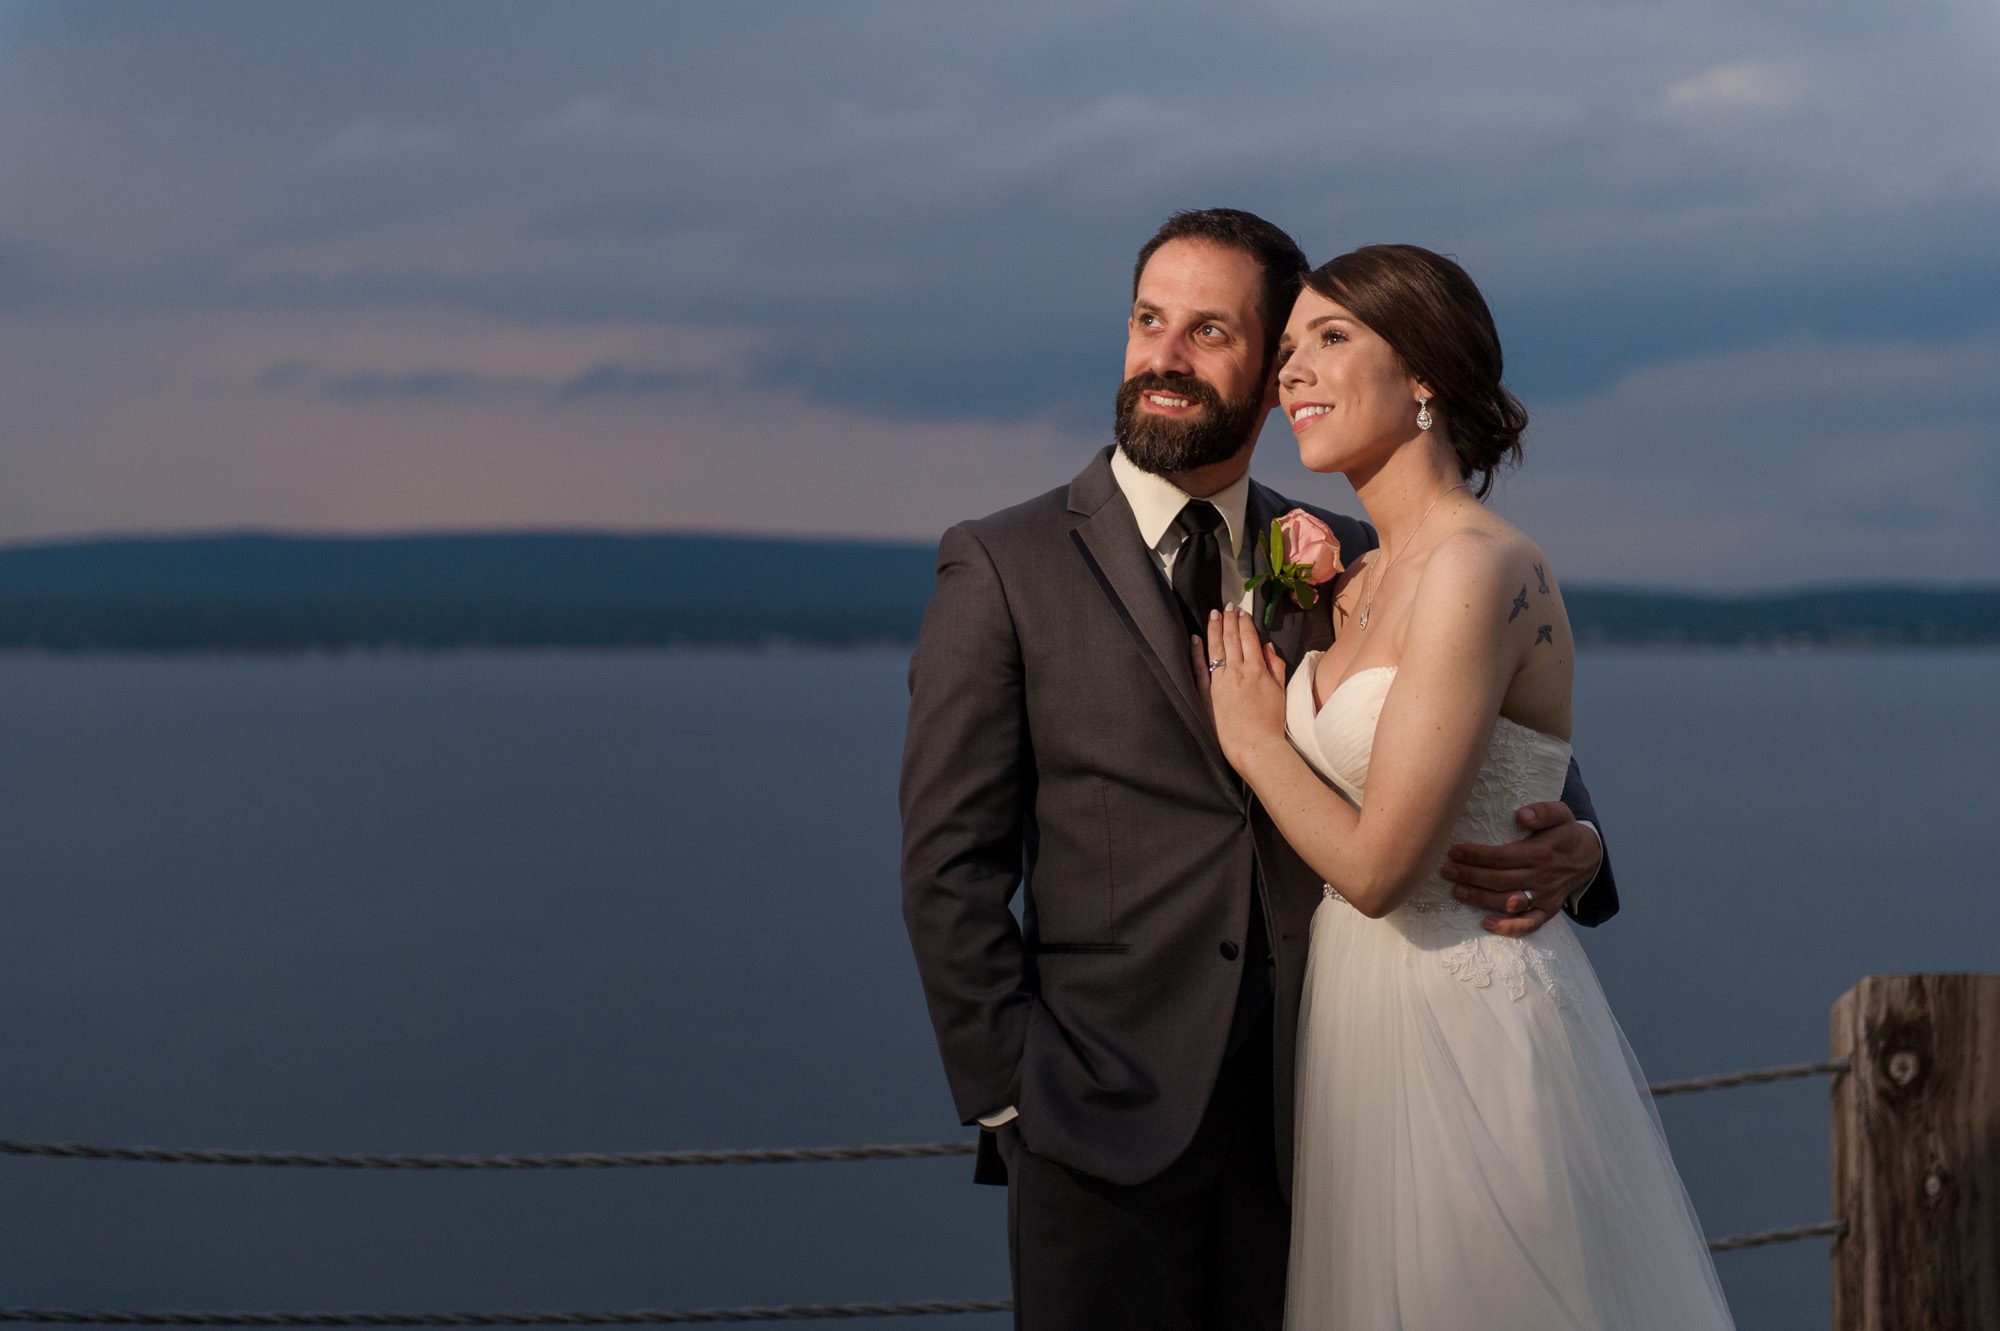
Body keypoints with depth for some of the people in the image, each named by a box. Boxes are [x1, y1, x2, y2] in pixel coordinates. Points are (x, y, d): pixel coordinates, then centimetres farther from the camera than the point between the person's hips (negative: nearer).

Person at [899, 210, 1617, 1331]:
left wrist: (1572, 846, -6)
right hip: (1106, 1131, -3)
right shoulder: (1004, 569, 1)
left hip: (1306, 1126, 3)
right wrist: (1012, 1103, -7)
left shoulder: (1348, 565, 10)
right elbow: (950, 867, -1)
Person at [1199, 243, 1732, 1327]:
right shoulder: (1363, 581, 9)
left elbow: (1377, 863, -22)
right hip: (1363, 1021, 9)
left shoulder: (1480, 569, -18)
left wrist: (1253, 736, -6)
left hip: (1467, 1028, -9)